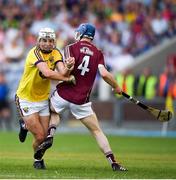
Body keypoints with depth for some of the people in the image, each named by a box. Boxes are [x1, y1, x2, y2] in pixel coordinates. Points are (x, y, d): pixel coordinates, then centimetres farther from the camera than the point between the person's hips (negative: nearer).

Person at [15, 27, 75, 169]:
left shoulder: (56, 53, -2)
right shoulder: (35, 52, -21)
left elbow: (62, 73, -17)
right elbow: (47, 73, -35)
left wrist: (68, 68, -39)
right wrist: (68, 79, -26)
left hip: (43, 99, 6)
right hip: (26, 100, -6)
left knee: (45, 136, 2)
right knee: (40, 136, -9)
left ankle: (26, 125, 33)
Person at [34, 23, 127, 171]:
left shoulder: (71, 48, -1)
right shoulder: (98, 53, 5)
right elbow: (104, 74, -8)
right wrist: (116, 87, 6)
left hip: (63, 94, -1)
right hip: (81, 101, 1)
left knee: (53, 111, 30)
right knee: (97, 130, 9)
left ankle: (49, 137, 3)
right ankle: (113, 162, -1)